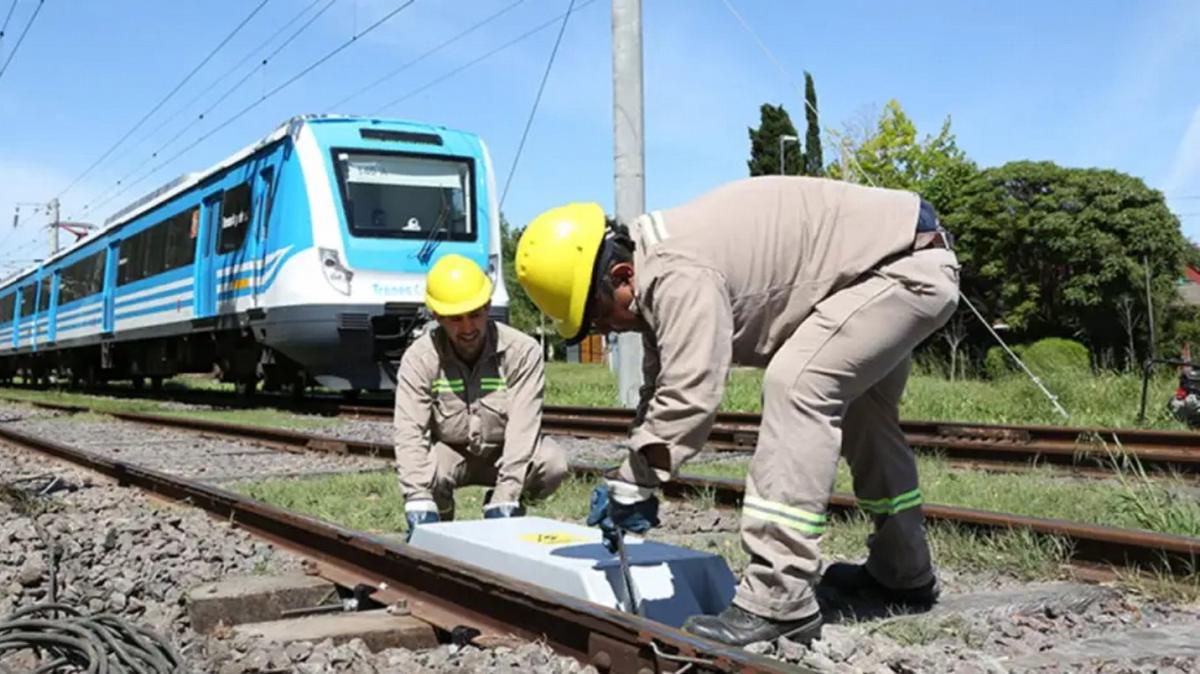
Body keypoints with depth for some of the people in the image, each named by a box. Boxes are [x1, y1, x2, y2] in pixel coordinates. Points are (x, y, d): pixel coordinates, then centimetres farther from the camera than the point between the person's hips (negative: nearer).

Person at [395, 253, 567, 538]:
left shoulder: (523, 351, -21)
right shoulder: (419, 359, -18)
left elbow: (522, 427, -28)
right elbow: (409, 432, -27)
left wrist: (505, 501, -38)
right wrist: (419, 504, -42)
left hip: (506, 453, 1)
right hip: (450, 453, 0)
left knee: (553, 464, -30)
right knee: (427, 470, -34)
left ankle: (497, 506, 1)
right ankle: (439, 522, 2)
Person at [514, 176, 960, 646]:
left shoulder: (679, 275, -28)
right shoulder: (660, 269, 5)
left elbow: (688, 397, -30)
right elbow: (664, 385, 11)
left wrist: (631, 483, -17)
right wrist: (633, 482, 5)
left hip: (911, 264, -11)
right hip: (892, 255, 11)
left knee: (797, 385, -23)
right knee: (853, 403, 22)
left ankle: (780, 602, -20)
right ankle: (903, 572, 38)